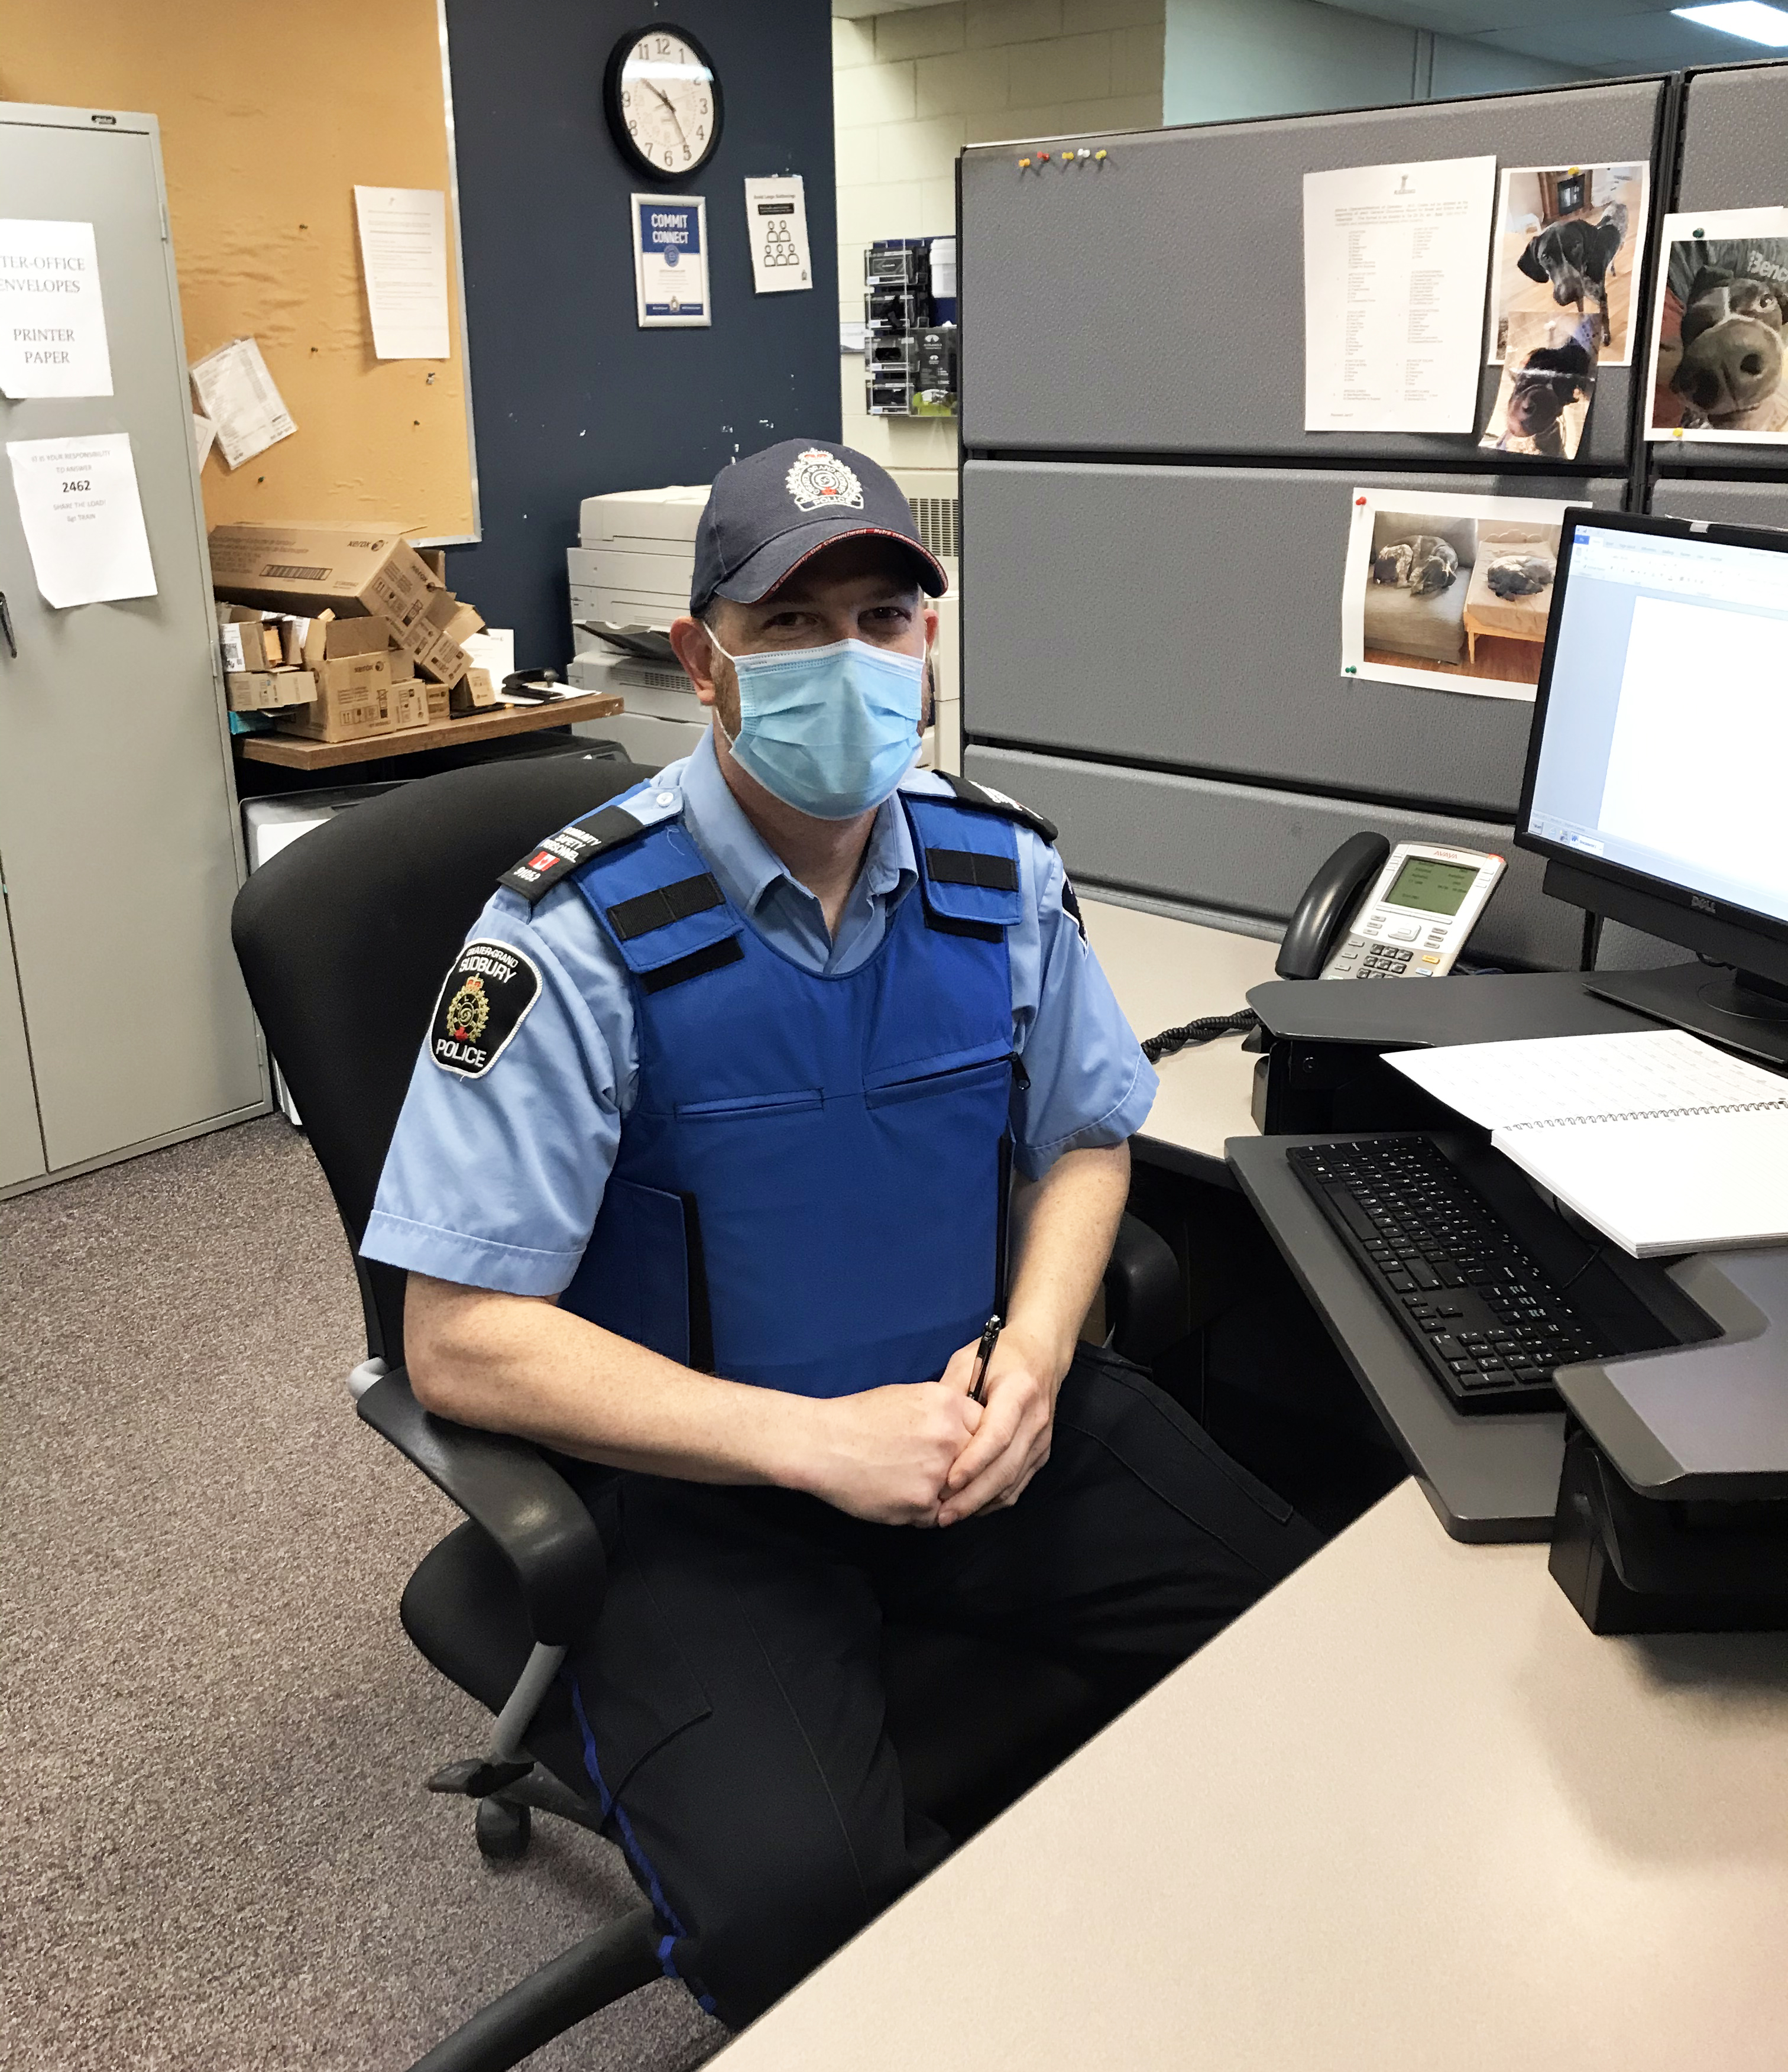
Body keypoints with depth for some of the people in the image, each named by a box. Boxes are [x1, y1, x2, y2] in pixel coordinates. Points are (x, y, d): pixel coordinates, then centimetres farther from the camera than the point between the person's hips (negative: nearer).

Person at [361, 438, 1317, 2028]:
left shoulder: (1005, 873, 0)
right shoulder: (578, 938, -16)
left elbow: (1085, 1138, 13)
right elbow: (460, 1343, -16)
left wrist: (1033, 1358, -7)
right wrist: (816, 1443, -22)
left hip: (982, 1411, 5)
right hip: (708, 1474, -4)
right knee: (799, 1896, -28)